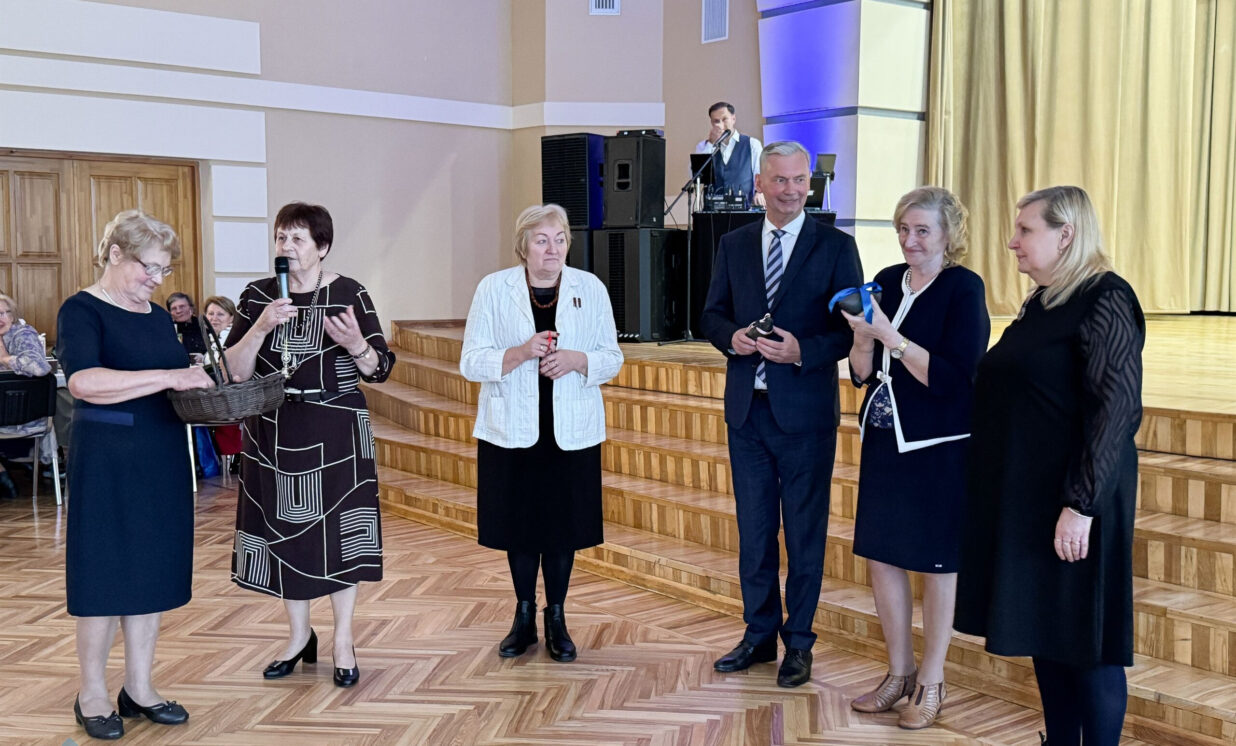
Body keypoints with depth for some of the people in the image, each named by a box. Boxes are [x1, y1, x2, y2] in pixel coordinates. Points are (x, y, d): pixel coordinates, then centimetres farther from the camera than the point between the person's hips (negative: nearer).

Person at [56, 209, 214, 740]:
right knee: (104, 575, 2)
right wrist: (167, 378, -30)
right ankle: (92, 696, 17)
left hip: (163, 458, 7)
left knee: (153, 572, 10)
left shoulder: (158, 316, 13)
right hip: (107, 461, -7)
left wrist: (203, 386, -2)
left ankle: (139, 688, 22)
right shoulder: (82, 310, -9)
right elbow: (83, 381, -26)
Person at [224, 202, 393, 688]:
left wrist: (356, 344, -25)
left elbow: (380, 370, -5)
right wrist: (261, 327, -17)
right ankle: (299, 634, 27)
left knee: (337, 530, 3)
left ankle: (343, 641, 18)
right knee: (284, 530, 9)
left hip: (335, 433, -2)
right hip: (273, 434, 3)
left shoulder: (349, 294, -4)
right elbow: (235, 371, -2)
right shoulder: (258, 296, 3)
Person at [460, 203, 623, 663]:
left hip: (571, 431, 1)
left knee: (564, 525, 6)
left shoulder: (590, 288, 3)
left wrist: (575, 359, -15)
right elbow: (471, 362, -4)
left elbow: (612, 358, 5)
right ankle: (524, 618, 26)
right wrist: (520, 353, -20)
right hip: (512, 431, 0)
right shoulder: (493, 289, -1)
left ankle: (556, 620, 23)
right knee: (519, 524, 8)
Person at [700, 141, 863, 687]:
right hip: (746, 409, 4)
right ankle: (759, 634, 26)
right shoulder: (733, 245, 8)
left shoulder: (835, 247, -3)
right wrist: (733, 336, -10)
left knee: (805, 532, 7)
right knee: (753, 530, 12)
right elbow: (712, 315, 12)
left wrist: (803, 350, -20)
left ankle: (799, 642, 20)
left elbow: (853, 328, -5)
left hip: (805, 411, -3)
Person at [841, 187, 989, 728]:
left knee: (936, 562, 7)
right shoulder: (888, 281, 5)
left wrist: (890, 335, -23)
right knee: (881, 556, 11)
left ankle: (931, 682, 23)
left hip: (939, 447, -6)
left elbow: (952, 378, -19)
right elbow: (862, 373, 8)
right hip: (885, 439, 6)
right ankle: (899, 673, 29)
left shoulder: (964, 288, -11)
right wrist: (863, 339, -12)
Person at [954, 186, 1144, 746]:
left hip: (1073, 497, -9)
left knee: (1084, 639, 1)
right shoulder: (1043, 302, 12)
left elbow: (1114, 410, -20)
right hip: (1025, 494, 9)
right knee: (1042, 630, 14)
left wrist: (1081, 504, -23)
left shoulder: (1105, 300, -14)